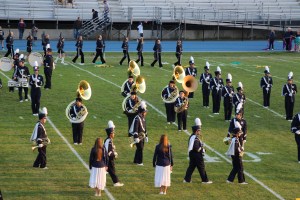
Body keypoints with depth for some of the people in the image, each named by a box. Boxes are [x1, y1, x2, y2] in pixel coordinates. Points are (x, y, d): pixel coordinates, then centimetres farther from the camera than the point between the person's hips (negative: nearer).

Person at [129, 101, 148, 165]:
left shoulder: (143, 118, 12)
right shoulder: (137, 119, -18)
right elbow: (135, 129, -22)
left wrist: (146, 136, 22)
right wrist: (136, 137, -26)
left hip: (142, 136, 9)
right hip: (139, 136, -9)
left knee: (140, 148, 15)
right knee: (140, 148, -8)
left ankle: (136, 160, 25)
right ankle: (139, 162, -1)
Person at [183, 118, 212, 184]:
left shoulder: (192, 136, 10)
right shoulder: (196, 138, -22)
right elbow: (197, 148, -26)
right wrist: (202, 149, -9)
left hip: (192, 155, 10)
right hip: (197, 155, -10)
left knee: (191, 167, 14)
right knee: (201, 167, 0)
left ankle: (187, 179, 15)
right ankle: (205, 180, 6)